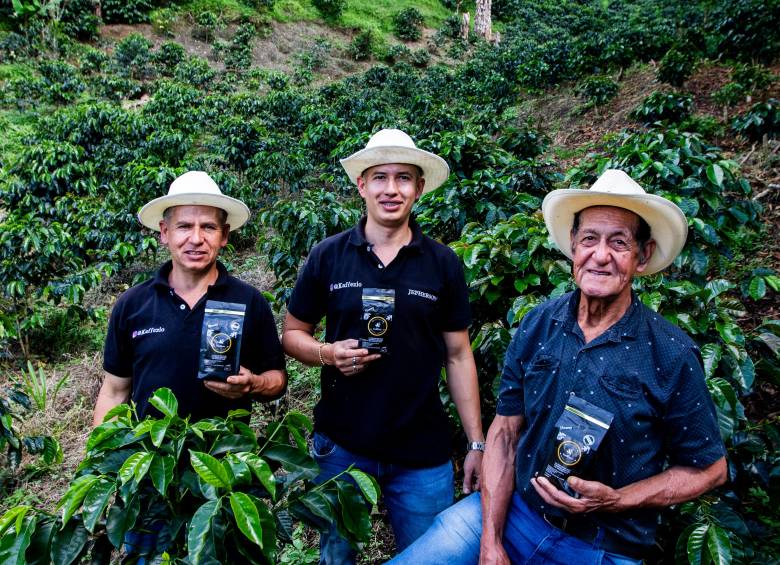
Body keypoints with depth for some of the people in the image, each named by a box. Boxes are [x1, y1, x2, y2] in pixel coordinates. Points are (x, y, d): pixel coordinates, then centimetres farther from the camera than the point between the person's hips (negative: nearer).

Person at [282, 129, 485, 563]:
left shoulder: (443, 264, -1)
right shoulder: (327, 256, -2)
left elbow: (458, 355, 3)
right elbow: (292, 334, 6)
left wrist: (477, 443, 0)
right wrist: (328, 353, -16)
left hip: (423, 453, 0)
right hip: (340, 445, 1)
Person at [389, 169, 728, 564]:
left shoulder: (671, 355, -14)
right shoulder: (538, 325, -6)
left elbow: (708, 469, -3)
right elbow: (505, 431, -2)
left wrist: (616, 501, -17)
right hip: (513, 510, 2)